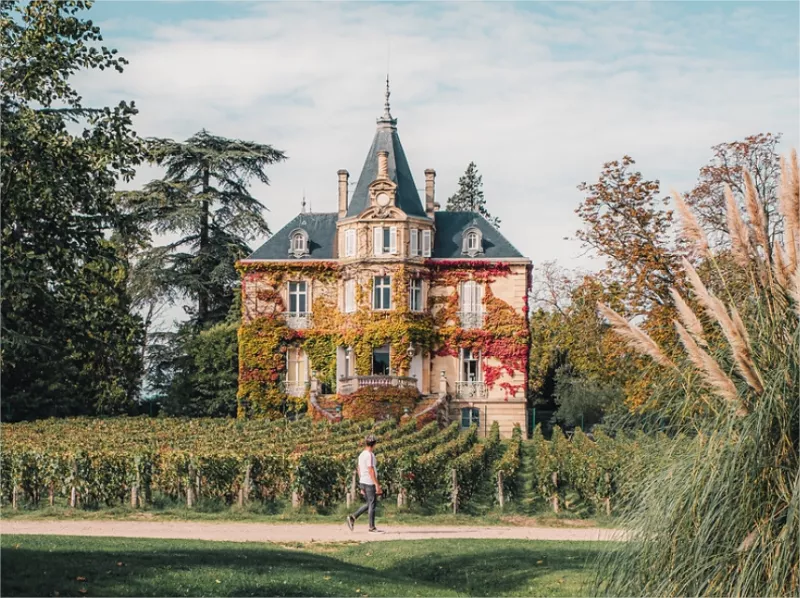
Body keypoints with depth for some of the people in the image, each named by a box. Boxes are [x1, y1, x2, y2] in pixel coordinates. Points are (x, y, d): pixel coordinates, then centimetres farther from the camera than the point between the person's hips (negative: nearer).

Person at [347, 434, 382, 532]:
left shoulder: (361, 455, 12)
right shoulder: (369, 455, -15)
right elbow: (371, 471, -20)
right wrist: (377, 485, -19)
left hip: (363, 482, 9)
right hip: (370, 483, -9)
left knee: (369, 504, 16)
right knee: (372, 504, -1)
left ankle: (353, 517, 6)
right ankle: (372, 527, 3)